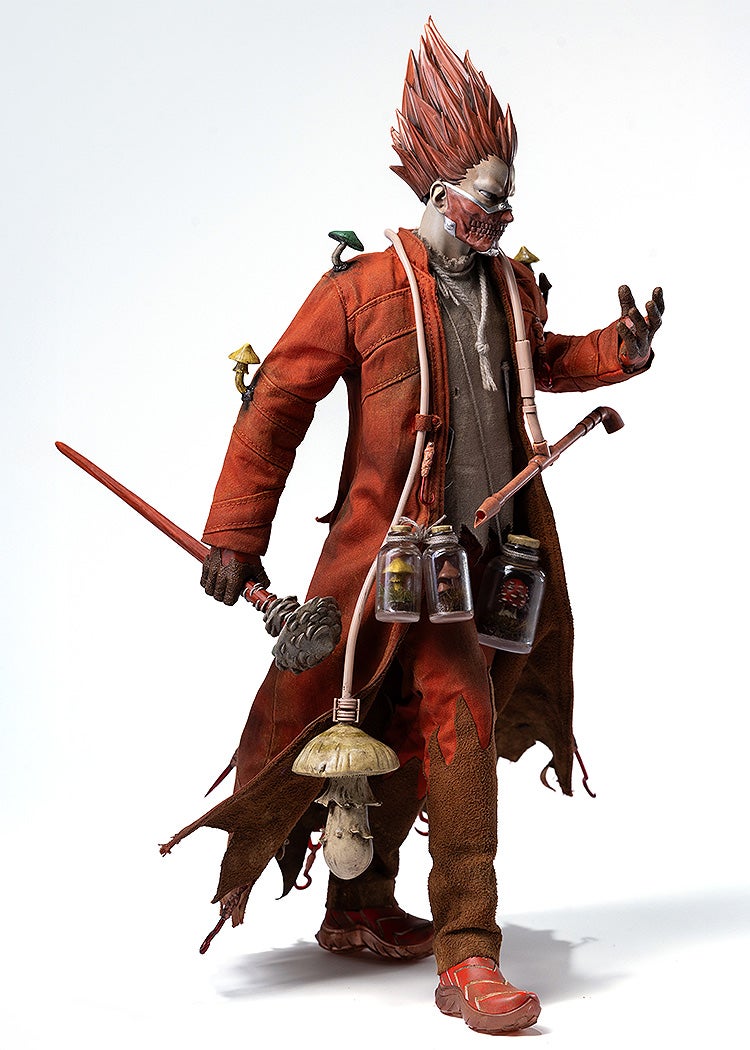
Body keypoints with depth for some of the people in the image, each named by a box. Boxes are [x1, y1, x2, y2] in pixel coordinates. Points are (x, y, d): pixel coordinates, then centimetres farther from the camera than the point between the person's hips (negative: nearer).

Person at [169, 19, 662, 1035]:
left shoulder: (513, 285, 11)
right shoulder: (361, 291, -8)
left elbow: (541, 361, 31)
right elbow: (276, 404, -6)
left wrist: (618, 348, 10)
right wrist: (236, 537, -7)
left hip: (490, 546, 7)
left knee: (411, 726, 15)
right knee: (461, 715, -17)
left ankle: (358, 910, 30)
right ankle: (466, 954, -11)